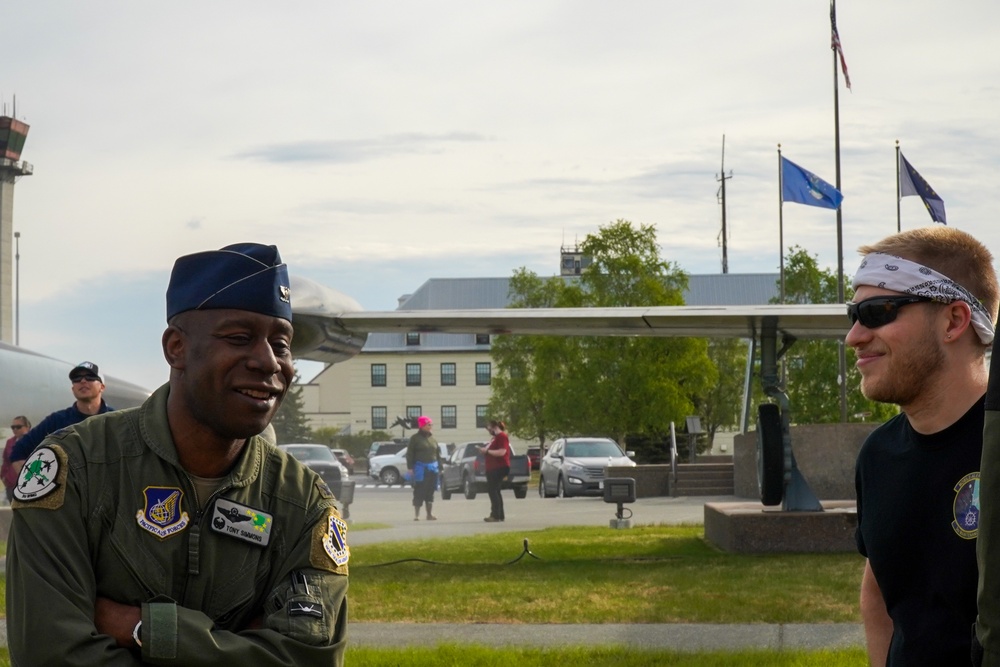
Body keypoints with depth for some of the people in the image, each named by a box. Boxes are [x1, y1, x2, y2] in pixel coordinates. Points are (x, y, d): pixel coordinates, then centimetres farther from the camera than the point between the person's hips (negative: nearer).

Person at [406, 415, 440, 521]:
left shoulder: (432, 438, 14)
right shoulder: (415, 438, -2)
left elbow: (437, 453, 18)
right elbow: (410, 454, -5)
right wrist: (410, 467, -12)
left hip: (432, 468, 5)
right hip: (420, 468, -5)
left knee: (430, 492, 8)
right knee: (419, 492, -5)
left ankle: (429, 514, 14)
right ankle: (416, 515, -1)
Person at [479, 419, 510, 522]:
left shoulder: (502, 437, -13)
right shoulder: (495, 437, 20)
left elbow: (501, 452, -25)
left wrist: (487, 451, -19)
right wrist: (485, 450, 13)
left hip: (499, 468, -11)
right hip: (493, 468, 11)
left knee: (492, 490, -15)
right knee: (494, 491, 12)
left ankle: (495, 515, -18)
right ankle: (499, 515, 16)